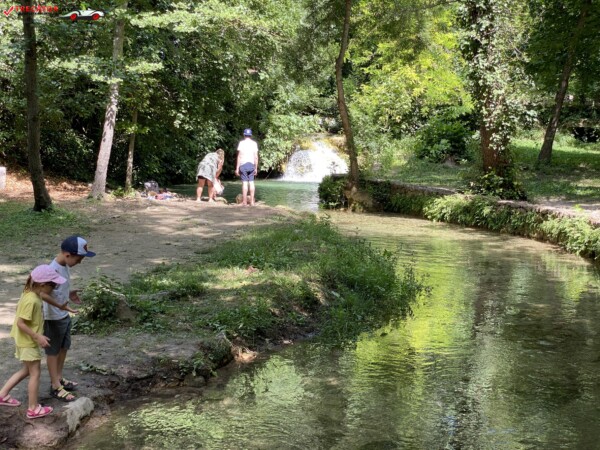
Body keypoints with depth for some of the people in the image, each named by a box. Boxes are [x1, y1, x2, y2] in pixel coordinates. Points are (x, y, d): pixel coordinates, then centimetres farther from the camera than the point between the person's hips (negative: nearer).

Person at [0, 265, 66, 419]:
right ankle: (33, 408, 13)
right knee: (35, 374, 2)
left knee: (27, 370, 22)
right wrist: (38, 337, -22)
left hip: (27, 341, 10)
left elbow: (19, 307, 15)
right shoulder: (31, 300, -28)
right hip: (28, 342, -10)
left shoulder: (31, 294, 0)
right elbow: (20, 323, -27)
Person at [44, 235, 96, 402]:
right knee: (53, 351, 8)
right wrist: (58, 304, -40)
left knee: (64, 348, 21)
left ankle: (59, 378, 38)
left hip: (64, 315, 9)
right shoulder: (53, 271, -29)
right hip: (53, 318, -9)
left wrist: (69, 294, 10)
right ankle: (56, 387, 20)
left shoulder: (65, 265, -1)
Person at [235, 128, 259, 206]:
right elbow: (256, 157, 3)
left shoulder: (241, 143, -2)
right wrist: (256, 168, 9)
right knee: (251, 182, 7)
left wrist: (237, 168, -4)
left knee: (244, 182, -3)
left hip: (243, 164, -2)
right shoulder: (254, 143, 6)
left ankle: (244, 202, -3)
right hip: (251, 164, 2)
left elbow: (239, 156, -6)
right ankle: (252, 201, 7)